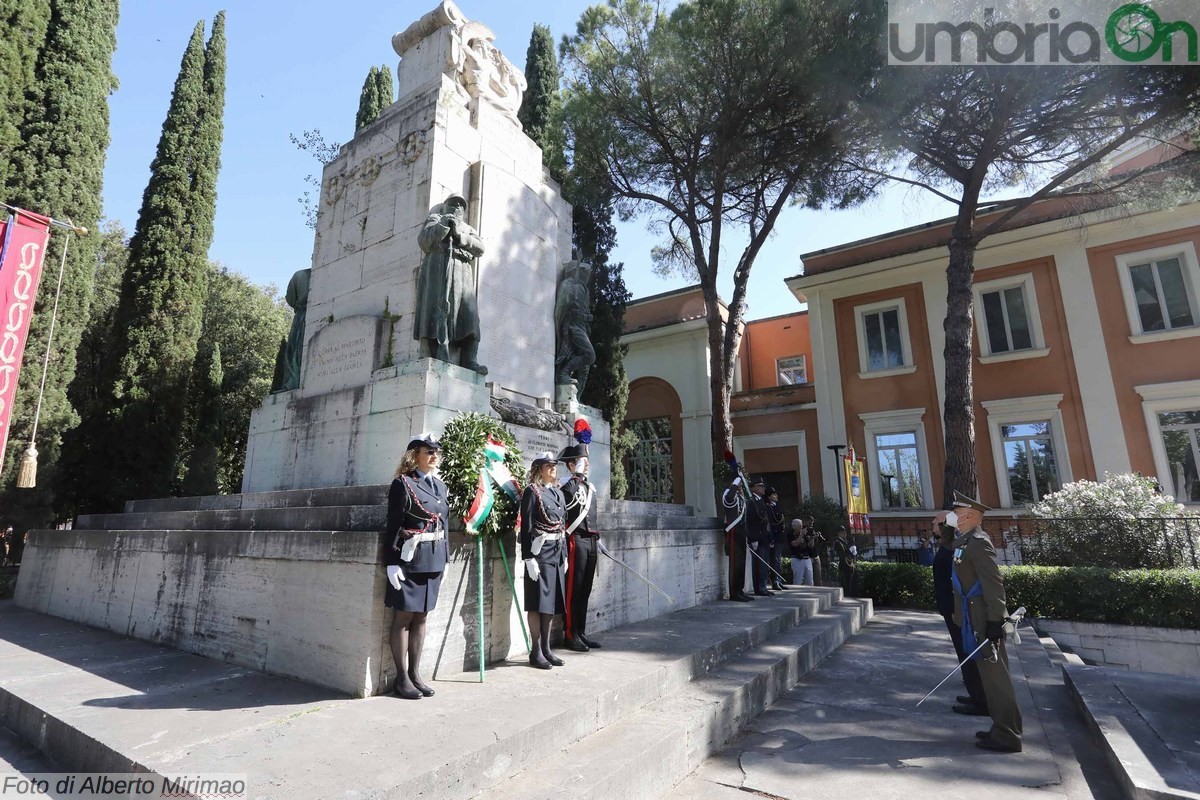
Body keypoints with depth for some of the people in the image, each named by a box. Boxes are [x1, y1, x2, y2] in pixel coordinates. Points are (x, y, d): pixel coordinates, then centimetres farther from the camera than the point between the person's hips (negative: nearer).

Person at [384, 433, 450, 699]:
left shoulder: (439, 485, 12)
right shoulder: (403, 483, -8)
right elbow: (393, 526, -12)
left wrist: (445, 558, 15)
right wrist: (392, 562, -16)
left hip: (433, 559, 7)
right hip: (410, 559, -6)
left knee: (421, 617, 13)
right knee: (404, 617, 4)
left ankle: (415, 673, 23)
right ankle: (402, 678, 14)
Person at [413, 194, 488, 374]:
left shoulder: (468, 229, 32)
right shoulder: (435, 219, 26)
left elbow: (480, 248, 12)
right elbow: (423, 240, 8)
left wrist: (459, 235, -2)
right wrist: (442, 226, -5)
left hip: (463, 274, 3)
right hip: (439, 268, -3)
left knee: (469, 314, -13)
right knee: (439, 309, -19)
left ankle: (470, 360, -21)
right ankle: (440, 356, -29)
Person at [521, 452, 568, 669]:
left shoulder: (558, 492, 15)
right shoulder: (532, 491, -7)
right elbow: (526, 527, -13)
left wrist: (564, 555, 15)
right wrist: (529, 558, -18)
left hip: (557, 554, 7)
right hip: (540, 553, -7)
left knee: (552, 602, 12)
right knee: (538, 603, 0)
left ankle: (546, 648, 22)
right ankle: (536, 651, 11)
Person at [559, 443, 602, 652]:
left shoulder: (590, 486, 19)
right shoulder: (568, 485, -7)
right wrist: (578, 476, -21)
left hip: (591, 541, 8)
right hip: (576, 541, -8)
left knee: (585, 590, 13)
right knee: (573, 590, -2)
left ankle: (581, 632, 22)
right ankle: (571, 635, 8)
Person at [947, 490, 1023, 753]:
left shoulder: (979, 542, -17)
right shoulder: (965, 541, 12)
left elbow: (994, 583, -22)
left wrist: (995, 620, -22)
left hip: (984, 622, -10)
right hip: (975, 621, 10)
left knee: (995, 675, -1)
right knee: (990, 675, 16)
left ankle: (1007, 737, 8)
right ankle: (1002, 729, 27)